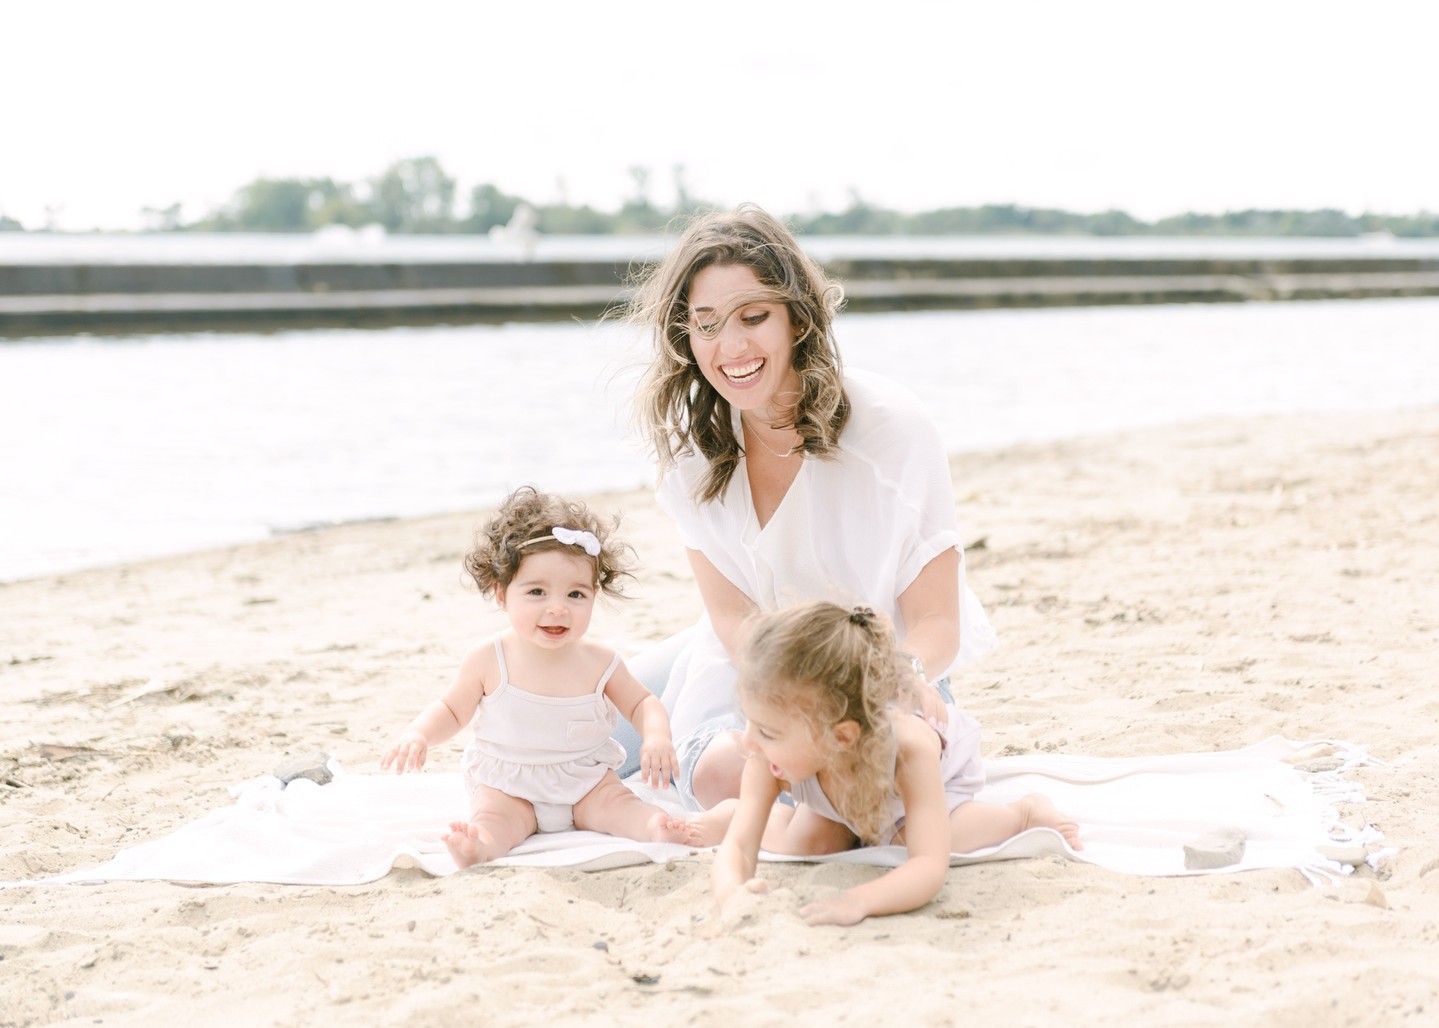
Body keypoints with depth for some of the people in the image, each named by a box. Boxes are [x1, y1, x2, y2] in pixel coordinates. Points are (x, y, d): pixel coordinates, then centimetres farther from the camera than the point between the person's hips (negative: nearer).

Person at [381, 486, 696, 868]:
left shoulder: (598, 661, -5)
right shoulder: (488, 659, -9)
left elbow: (642, 703, 7)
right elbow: (452, 710, 4)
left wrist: (656, 735, -15)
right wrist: (417, 734, -17)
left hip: (586, 783, 3)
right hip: (508, 788, -2)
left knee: (616, 800, -24)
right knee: (492, 815, -31)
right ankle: (481, 845, -60)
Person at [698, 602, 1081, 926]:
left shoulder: (910, 750, -50)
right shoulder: (769, 759, -41)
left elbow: (929, 868, -54)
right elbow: (739, 845, -40)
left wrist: (859, 901, -73)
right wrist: (731, 891, -65)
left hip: (945, 765, -2)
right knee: (806, 844, -15)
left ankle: (1025, 813, 0)